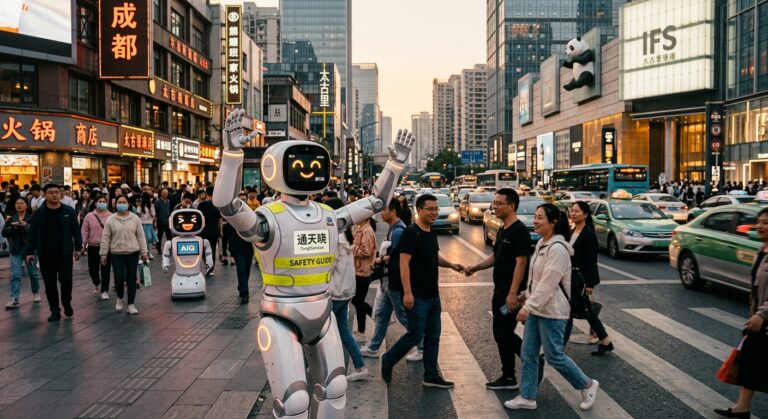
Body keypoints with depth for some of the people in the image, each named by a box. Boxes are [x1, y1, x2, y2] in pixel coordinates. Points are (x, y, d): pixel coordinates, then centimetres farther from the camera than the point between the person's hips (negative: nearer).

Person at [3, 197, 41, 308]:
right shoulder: (11, 218, 7)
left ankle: (36, 293, 32)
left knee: (33, 272, 12)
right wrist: (12, 227, -15)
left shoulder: (32, 217, -5)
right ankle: (14, 300, -8)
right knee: (15, 275, -5)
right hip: (16, 249, 2)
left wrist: (25, 225, -27)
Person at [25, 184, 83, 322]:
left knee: (66, 279, -2)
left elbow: (76, 231, 3)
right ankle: (55, 310, 16)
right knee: (49, 283, 6)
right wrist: (30, 252, 0)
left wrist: (78, 248, -2)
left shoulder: (69, 211, 0)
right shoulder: (39, 213, 2)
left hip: (65, 253, -1)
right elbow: (32, 234, 4)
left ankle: (67, 304, 23)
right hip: (45, 254, 1)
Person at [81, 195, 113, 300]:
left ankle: (104, 290, 8)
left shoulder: (111, 216, 0)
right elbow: (84, 231, 2)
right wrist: (83, 244, -5)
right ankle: (96, 283, 39)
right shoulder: (89, 216, 1)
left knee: (105, 270, -1)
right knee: (92, 268, 11)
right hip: (93, 247, 1)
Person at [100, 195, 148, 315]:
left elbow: (141, 236, 3)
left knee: (131, 279, 4)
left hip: (132, 253, 0)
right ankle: (120, 298, 24)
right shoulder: (111, 220, 1)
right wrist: (103, 254, 1)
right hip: (116, 254, 0)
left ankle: (131, 304, 13)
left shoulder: (135, 219, 2)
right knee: (119, 279, -6)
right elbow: (105, 238, 3)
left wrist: (144, 252, -1)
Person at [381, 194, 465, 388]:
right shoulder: (411, 233, -15)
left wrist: (450, 265, 4)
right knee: (415, 335, -3)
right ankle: (388, 360, 19)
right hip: (417, 296, -9)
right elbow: (404, 263, -19)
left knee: (433, 336, 11)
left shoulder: (431, 233, 11)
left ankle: (431, 376, 20)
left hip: (433, 294, 9)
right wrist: (407, 292, -23)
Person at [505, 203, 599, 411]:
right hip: (537, 308, 9)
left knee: (554, 355, 1)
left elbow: (548, 283, -25)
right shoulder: (541, 243, 8)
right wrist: (527, 295, 18)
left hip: (552, 310, -9)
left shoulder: (557, 248, -21)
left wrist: (528, 306, -27)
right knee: (528, 354, 10)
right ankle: (527, 397, 21)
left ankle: (587, 385, 22)